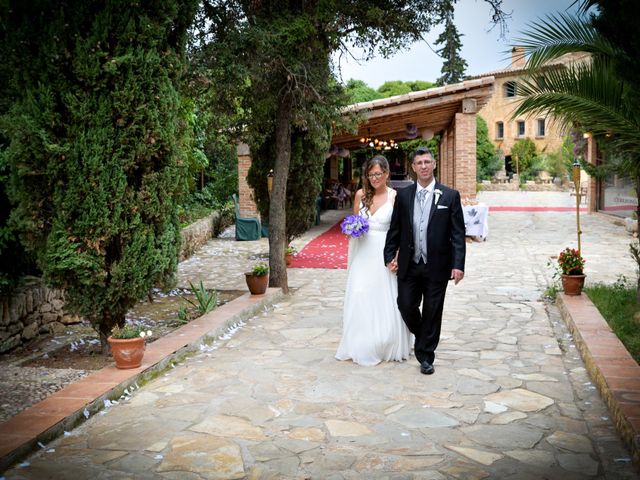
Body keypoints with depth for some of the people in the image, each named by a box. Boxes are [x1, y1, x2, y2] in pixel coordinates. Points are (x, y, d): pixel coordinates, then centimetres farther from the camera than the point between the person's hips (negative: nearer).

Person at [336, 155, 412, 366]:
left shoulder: (395, 196, -6)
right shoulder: (361, 194, 5)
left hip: (385, 255, -3)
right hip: (363, 254, 3)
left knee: (386, 301, 2)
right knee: (360, 299, 2)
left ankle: (389, 347, 19)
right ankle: (362, 346, 17)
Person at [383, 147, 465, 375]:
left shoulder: (450, 196, -2)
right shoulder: (403, 195, 4)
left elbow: (458, 234, -4)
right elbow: (394, 229, 8)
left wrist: (458, 265, -11)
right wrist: (390, 256, 1)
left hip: (436, 267, -2)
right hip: (409, 265, 2)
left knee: (432, 312, 5)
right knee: (406, 306, 5)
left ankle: (426, 356, 21)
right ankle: (422, 338, 36)